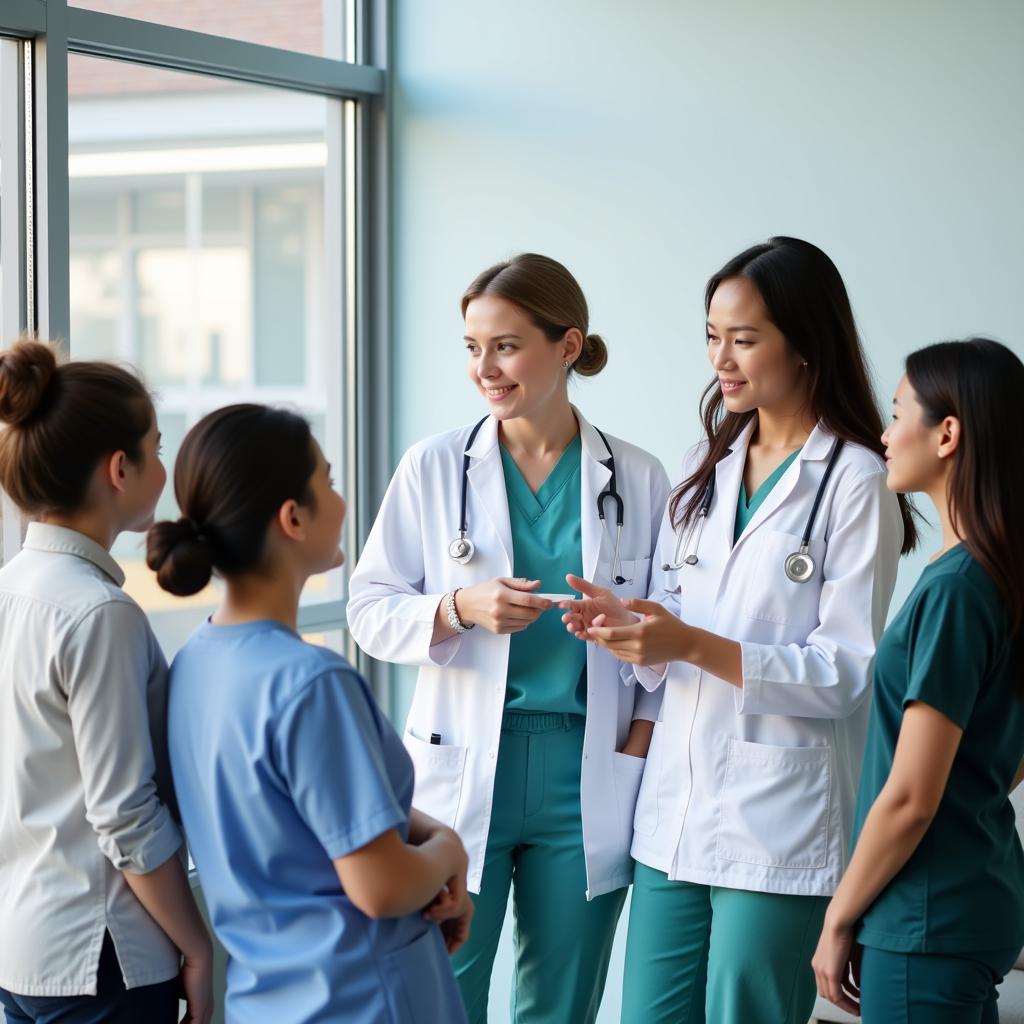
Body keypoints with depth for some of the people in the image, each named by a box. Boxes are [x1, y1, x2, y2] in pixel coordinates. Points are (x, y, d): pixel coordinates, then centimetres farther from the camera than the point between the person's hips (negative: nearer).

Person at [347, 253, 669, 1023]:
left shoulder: (637, 478, 2)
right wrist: (460, 607, -17)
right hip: (462, 772, -1)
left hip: (588, 778, 1)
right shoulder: (434, 466, 0)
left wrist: (640, 745, -4)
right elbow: (370, 608, 0)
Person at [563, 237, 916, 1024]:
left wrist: (698, 648, -20)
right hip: (676, 812, 6)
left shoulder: (855, 482, -8)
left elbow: (849, 671, -12)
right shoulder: (709, 464, 12)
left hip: (778, 828, -6)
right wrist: (628, 625, -4)